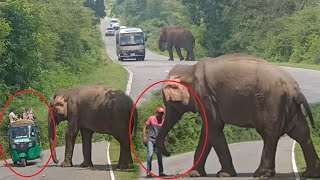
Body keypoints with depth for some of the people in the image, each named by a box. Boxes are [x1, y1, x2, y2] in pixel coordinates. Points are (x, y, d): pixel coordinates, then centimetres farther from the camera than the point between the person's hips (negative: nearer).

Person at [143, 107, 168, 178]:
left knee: (160, 156, 6)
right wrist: (144, 136, -7)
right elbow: (145, 127, 3)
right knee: (150, 154, -19)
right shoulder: (151, 118, -1)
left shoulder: (163, 121, 6)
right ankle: (148, 172, -15)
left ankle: (161, 172, 17)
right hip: (150, 140, -4)